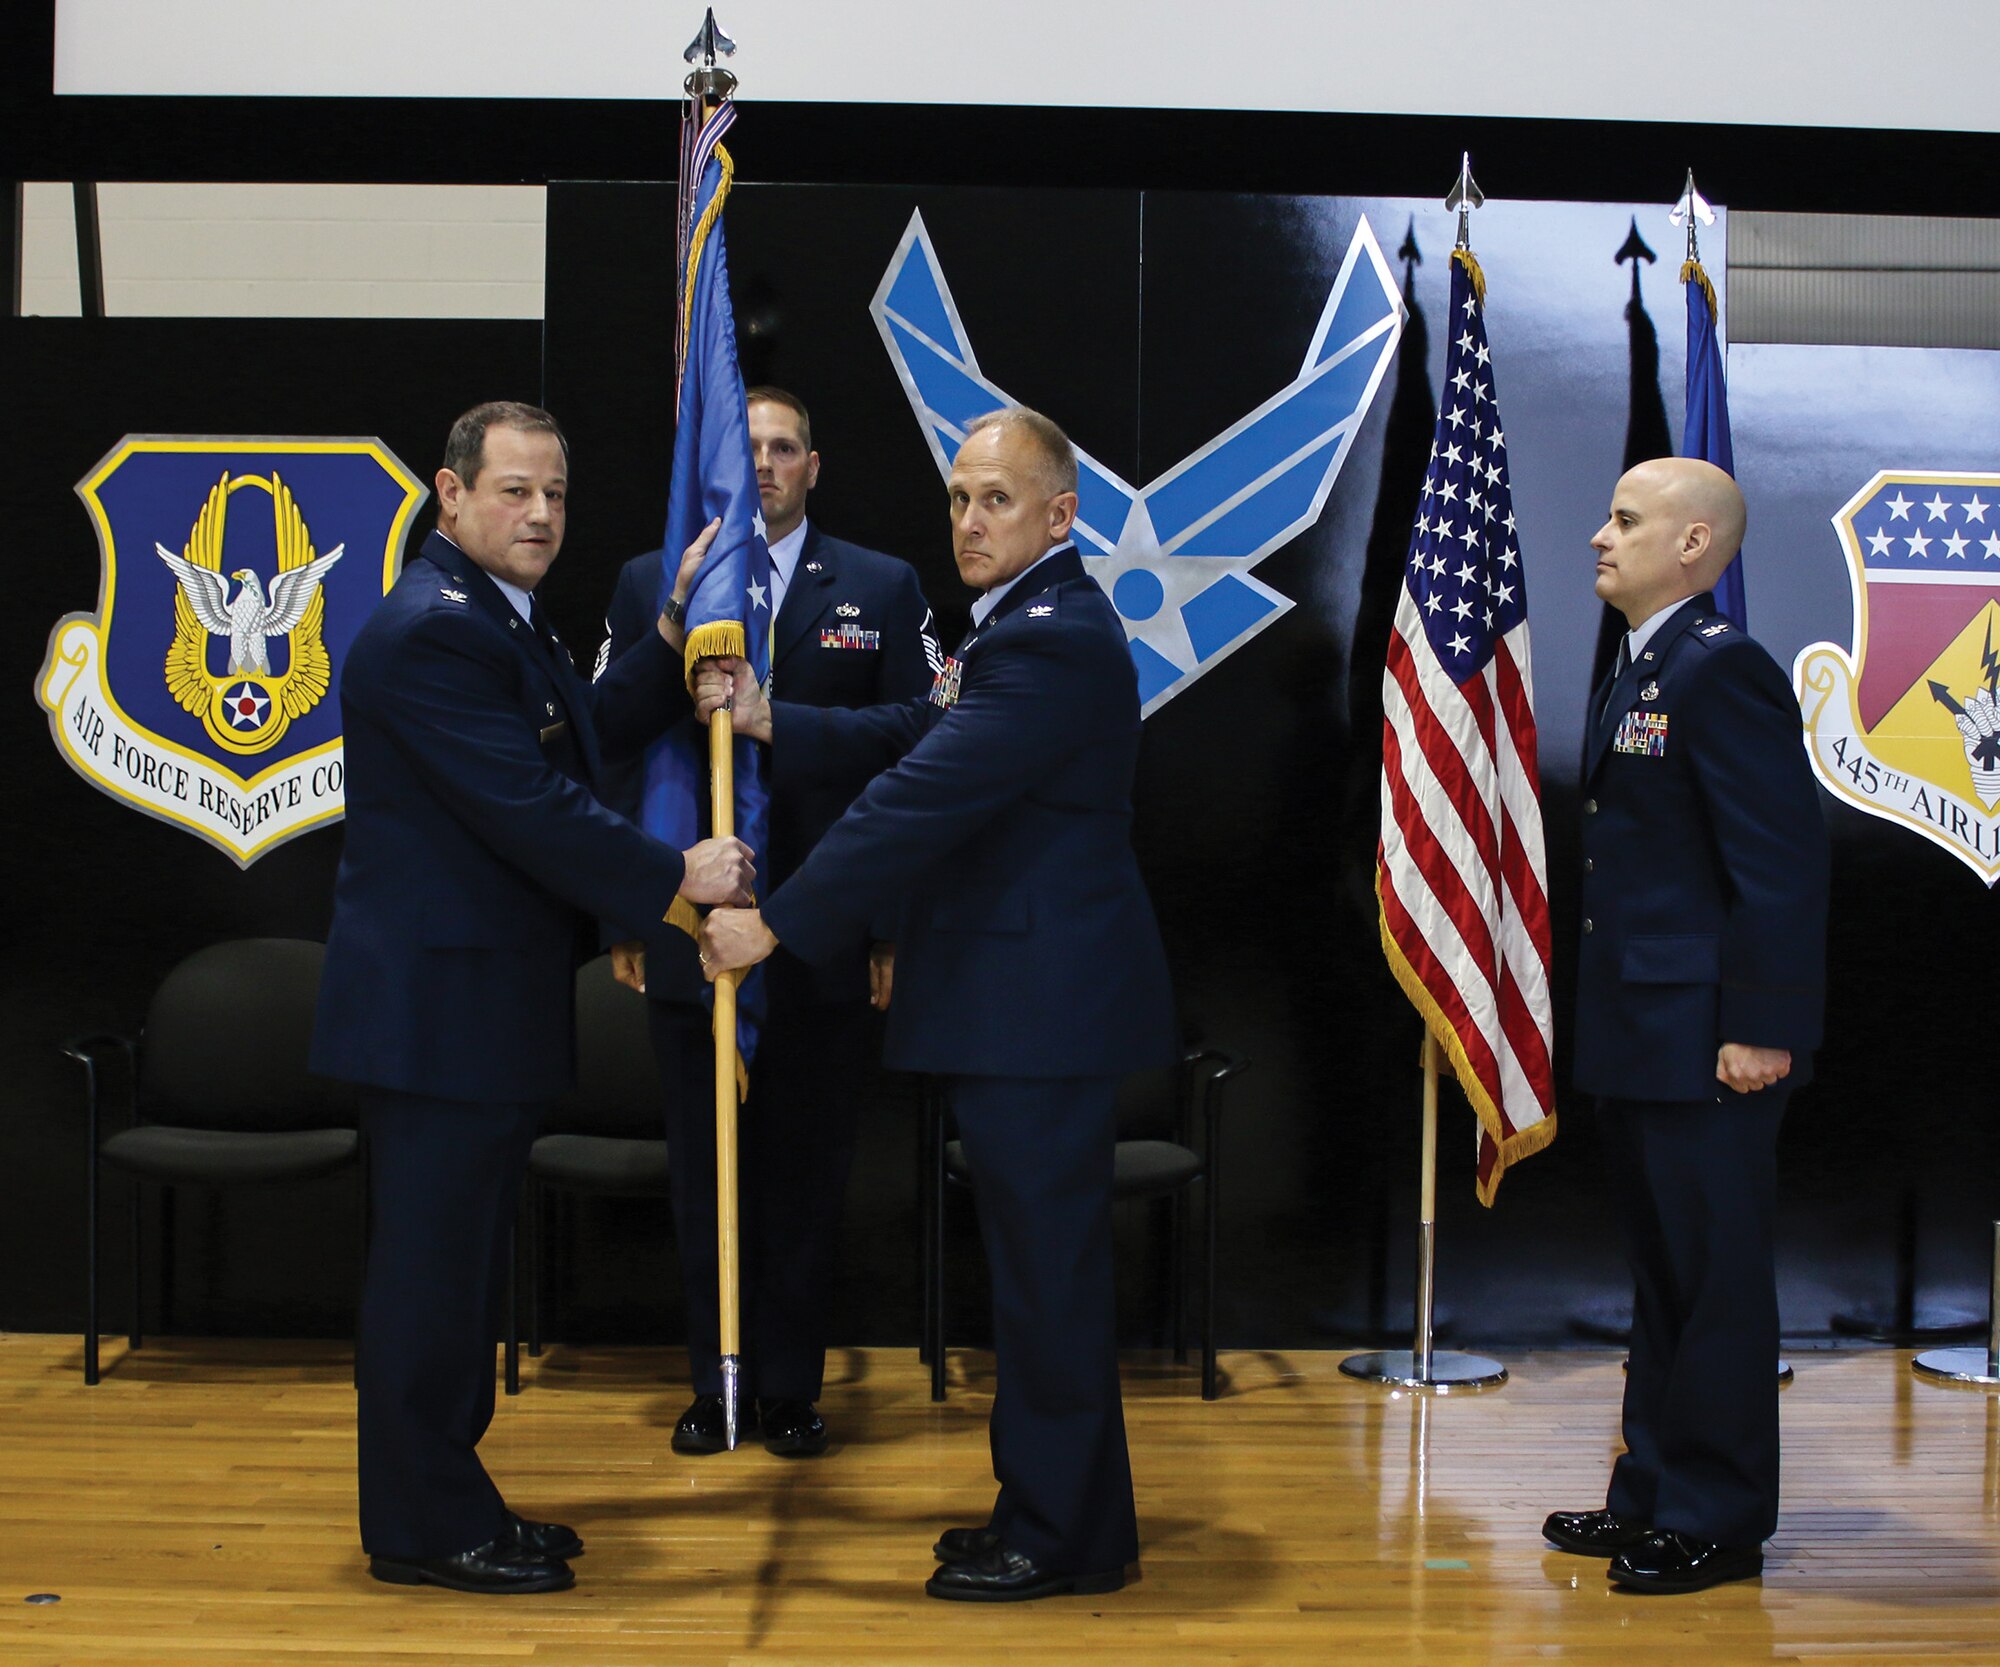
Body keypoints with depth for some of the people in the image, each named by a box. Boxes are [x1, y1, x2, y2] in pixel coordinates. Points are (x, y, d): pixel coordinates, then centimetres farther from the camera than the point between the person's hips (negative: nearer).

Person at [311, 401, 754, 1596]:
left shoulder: (503, 618, 15)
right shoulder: (432, 631, -20)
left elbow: (587, 732, 21)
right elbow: (533, 811, -25)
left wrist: (677, 644, 13)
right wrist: (679, 878, -17)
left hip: (490, 1001, 11)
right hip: (436, 1000, -11)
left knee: (461, 1260, 17)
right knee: (429, 1262, 0)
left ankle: (448, 1500, 29)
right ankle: (422, 1529, 12)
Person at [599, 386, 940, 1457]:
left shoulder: (882, 588, 4)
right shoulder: (647, 586, 6)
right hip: (688, 925, 1)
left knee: (807, 1170, 8)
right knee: (704, 1172, 11)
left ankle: (791, 1387, 22)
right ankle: (717, 1384, 24)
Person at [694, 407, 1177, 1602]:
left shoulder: (1052, 639, -20)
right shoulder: (1024, 622, 16)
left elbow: (920, 799, -23)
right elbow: (914, 739, 19)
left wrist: (775, 923, -19)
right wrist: (769, 720, 8)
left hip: (1045, 1002, -11)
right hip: (1021, 996, 11)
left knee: (1049, 1263, -1)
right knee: (1043, 1258, 17)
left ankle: (1062, 1535, 11)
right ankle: (1051, 1505, 29)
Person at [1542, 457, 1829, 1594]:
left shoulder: (1722, 669, -15)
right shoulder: (1640, 673, 15)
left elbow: (1783, 860, -20)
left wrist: (1761, 1029, -22)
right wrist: (1609, 1017, 17)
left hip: (1705, 1041, -10)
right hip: (1641, 1039, 10)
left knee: (1719, 1280, 1)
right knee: (1664, 1275, 18)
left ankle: (1720, 1521, 12)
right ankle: (1655, 1492, 29)